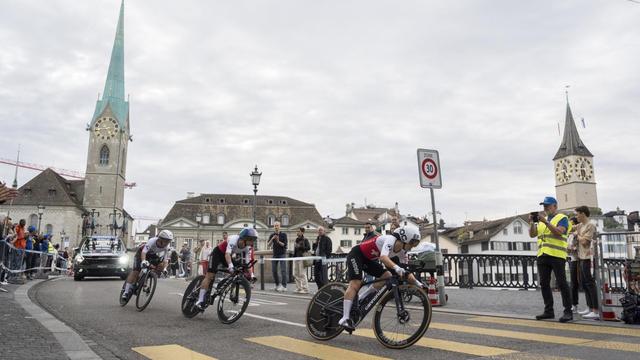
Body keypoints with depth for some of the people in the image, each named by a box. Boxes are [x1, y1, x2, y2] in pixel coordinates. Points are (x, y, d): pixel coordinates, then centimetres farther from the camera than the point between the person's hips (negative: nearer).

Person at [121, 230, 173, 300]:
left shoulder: (168, 247, -27)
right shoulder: (152, 241, -39)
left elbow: (166, 260, -25)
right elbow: (144, 252, -49)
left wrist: (164, 268, -42)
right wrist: (143, 261, -67)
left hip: (154, 256, 5)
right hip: (141, 253, -5)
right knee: (136, 271, -16)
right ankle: (127, 291, -12)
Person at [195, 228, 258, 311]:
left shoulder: (247, 248, -17)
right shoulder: (234, 239, -35)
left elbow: (247, 262, -15)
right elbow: (227, 254, -46)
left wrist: (251, 274, -27)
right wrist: (230, 265, -62)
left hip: (227, 256, 7)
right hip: (217, 253, -7)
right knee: (210, 276, -13)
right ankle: (200, 301, -13)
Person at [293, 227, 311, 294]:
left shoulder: (305, 240, -4)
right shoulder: (296, 239, 16)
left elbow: (308, 247, -14)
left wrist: (300, 247, -15)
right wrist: (293, 255, 14)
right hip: (296, 258, 8)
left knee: (302, 274, -7)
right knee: (295, 274, 8)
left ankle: (305, 289, -2)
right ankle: (298, 288, 17)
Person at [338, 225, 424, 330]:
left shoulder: (402, 252, -3)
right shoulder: (391, 240, -28)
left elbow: (406, 272, 1)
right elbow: (383, 257, -45)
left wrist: (417, 283, -11)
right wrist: (396, 267, -60)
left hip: (369, 259, 9)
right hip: (356, 254, -9)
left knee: (388, 277, -5)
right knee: (355, 284, -20)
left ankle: (361, 301, 3)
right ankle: (345, 318, -23)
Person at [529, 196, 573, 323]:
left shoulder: (562, 218, 2)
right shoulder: (541, 219, 20)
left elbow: (559, 232, -16)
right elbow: (532, 234, 14)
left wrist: (545, 222, -22)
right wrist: (532, 222, -1)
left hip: (557, 255, -6)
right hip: (542, 256, 6)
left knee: (562, 283, -5)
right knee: (544, 284, 7)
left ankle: (568, 311, 0)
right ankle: (549, 311, 14)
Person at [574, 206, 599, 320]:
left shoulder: (590, 226, -11)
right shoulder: (580, 225, 14)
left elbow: (584, 241, -16)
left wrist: (577, 234, -1)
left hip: (587, 258, -9)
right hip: (580, 257, 9)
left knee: (590, 283, -9)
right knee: (584, 283, 13)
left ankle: (595, 311, -9)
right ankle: (589, 308, 21)